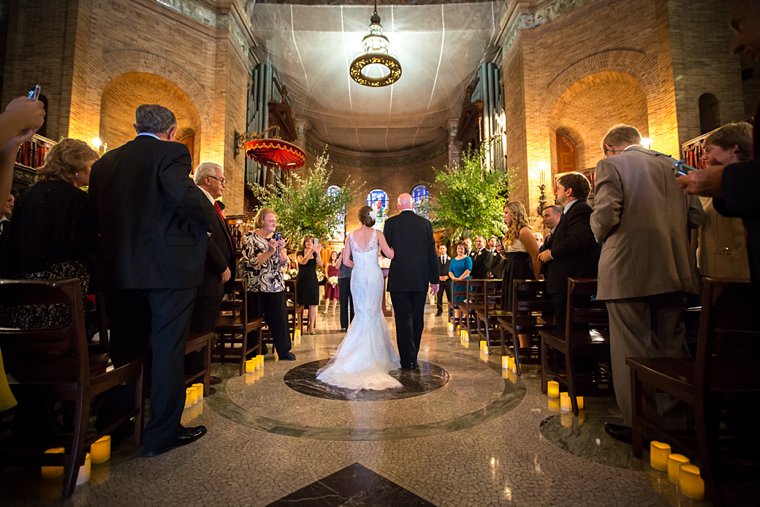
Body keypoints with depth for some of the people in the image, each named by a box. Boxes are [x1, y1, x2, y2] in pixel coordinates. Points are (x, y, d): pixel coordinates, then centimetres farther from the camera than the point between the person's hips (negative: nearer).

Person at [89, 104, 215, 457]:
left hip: (118, 268, 7)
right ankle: (162, 433, 14)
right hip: (169, 268, -6)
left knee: (124, 347, 19)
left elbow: (95, 214, 11)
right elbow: (187, 196, -23)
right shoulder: (171, 152, -6)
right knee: (168, 350, 3)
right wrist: (208, 218, -5)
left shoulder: (105, 161, 13)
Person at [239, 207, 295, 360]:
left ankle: (284, 350, 18)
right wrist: (270, 251, -22)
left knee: (280, 319, 7)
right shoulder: (250, 238, -5)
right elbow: (251, 263, -15)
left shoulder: (276, 238, 11)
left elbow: (284, 262, 6)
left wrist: (281, 250, -12)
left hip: (276, 286, 4)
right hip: (256, 288, -4)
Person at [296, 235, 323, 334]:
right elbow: (302, 262, -18)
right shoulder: (300, 253, 3)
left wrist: (318, 252, -23)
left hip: (312, 281, 1)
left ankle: (312, 326, 0)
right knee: (301, 304, 2)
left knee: (312, 304, -2)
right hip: (302, 280, -1)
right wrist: (311, 251, -28)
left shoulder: (315, 254, 8)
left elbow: (320, 264, -10)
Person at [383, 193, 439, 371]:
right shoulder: (425, 223, 4)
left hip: (399, 279, -3)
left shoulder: (391, 222, -4)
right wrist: (434, 279, 9)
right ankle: (413, 357, 26)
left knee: (403, 319, 2)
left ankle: (408, 360, 5)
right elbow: (432, 253, 3)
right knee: (417, 319, 14)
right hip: (420, 280, 3)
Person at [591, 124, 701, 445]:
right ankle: (673, 417, 28)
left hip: (628, 269, -7)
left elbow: (605, 214, -15)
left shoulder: (611, 164, -3)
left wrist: (600, 235, 4)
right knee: (672, 345, 16)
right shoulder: (671, 164, 15)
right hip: (672, 269, 7)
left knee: (632, 349, 2)